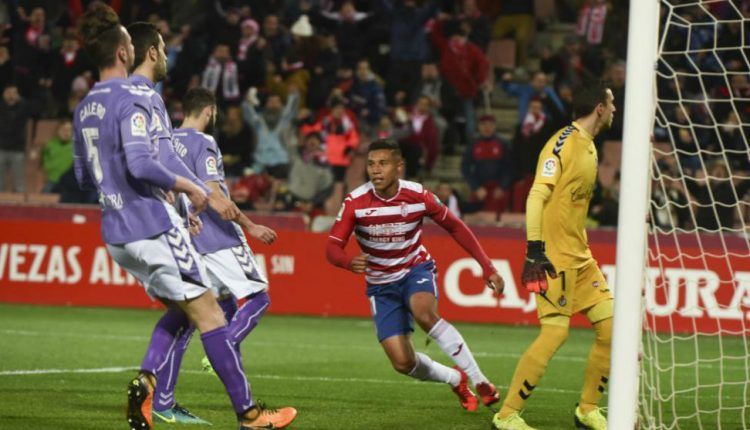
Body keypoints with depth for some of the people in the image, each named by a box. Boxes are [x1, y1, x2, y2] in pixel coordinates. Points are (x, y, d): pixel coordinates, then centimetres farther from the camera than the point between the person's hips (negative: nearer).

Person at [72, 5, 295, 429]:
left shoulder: (84, 109, 11)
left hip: (116, 231, 8)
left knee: (179, 308, 18)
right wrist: (188, 187, -11)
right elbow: (141, 164, -24)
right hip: (151, 224, -8)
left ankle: (145, 382, -4)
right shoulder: (132, 100, -14)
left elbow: (84, 176, 20)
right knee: (208, 312, -2)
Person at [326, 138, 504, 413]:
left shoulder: (418, 196, -16)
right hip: (381, 284, 1)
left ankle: (479, 381, -25)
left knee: (424, 314, -37)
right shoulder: (355, 203, -18)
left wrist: (487, 267, -4)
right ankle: (456, 380, 22)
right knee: (403, 363, -9)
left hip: (416, 269, -1)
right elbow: (332, 248, -19)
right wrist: (351, 263, -43)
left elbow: (455, 227, -1)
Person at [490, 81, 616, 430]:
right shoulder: (563, 143, -14)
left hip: (579, 256, 9)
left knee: (611, 326, 4)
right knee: (555, 333, -13)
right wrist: (535, 250, -26)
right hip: (554, 256, -9)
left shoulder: (589, 147, 14)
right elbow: (536, 196, -20)